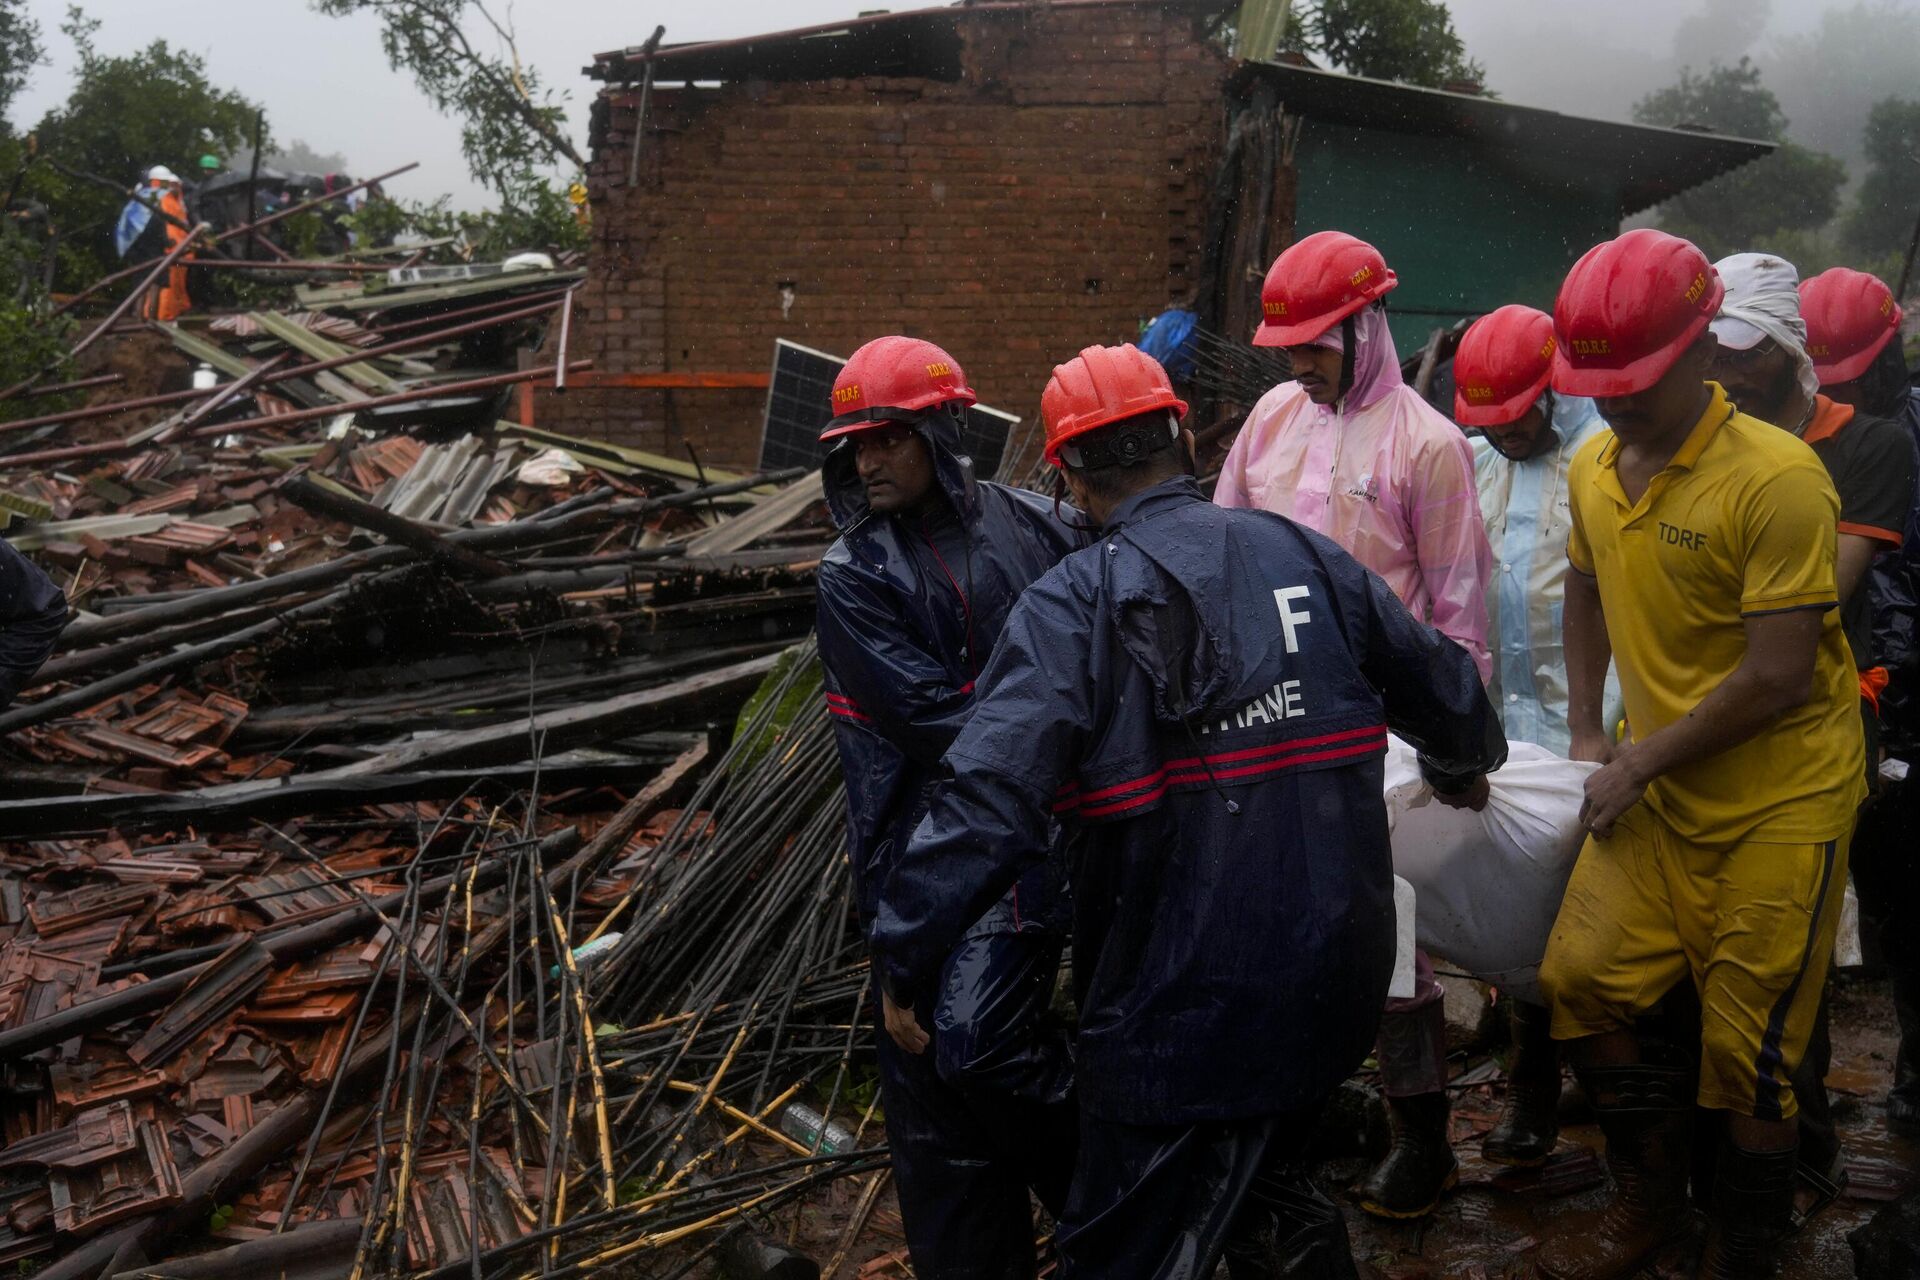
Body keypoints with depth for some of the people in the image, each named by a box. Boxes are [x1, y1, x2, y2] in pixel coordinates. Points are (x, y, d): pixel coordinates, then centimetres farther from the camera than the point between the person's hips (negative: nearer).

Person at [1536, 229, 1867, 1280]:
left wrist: (1639, 763, -14)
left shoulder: (1777, 479, -20)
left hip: (1779, 802, -6)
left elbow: (1778, 679, -22)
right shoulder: (1594, 468, 2)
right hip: (1654, 789, 7)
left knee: (1746, 1048, 1)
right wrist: (1587, 735, 11)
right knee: (1582, 981, 5)